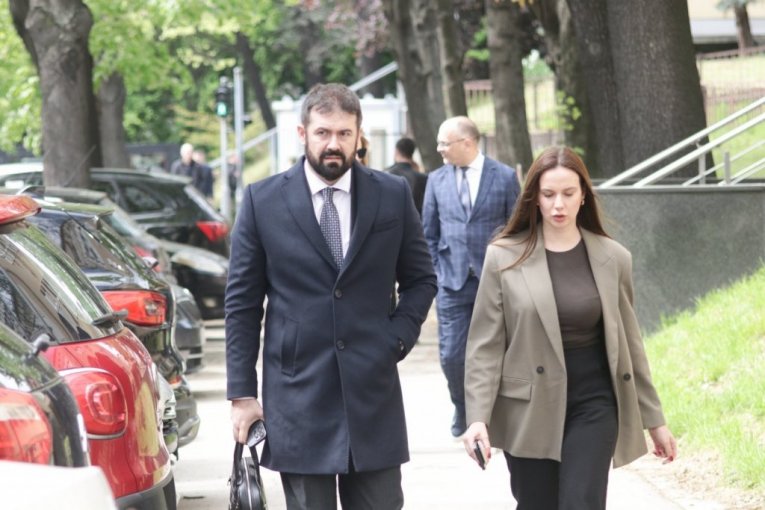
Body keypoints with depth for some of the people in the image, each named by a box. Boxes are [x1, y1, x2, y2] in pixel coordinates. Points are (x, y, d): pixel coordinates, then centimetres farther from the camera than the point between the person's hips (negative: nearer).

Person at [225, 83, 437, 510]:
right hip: (298, 394, -1)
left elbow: (421, 279, 14)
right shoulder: (264, 201, 0)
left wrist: (398, 339, -2)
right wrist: (242, 393, -1)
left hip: (373, 390, 1)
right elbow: (242, 302, 2)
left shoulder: (393, 195, 4)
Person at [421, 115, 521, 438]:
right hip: (452, 283, 2)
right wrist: (436, 272, 4)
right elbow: (429, 233, 13)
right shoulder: (437, 180, 6)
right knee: (451, 356, -1)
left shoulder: (505, 177, -2)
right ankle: (462, 409, 24)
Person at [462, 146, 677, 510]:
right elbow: (485, 345, -3)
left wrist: (653, 419, 12)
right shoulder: (504, 257, -2)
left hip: (594, 407, 0)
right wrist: (478, 418, -13)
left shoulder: (612, 258, 3)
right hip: (529, 409, 0)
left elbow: (628, 344, 11)